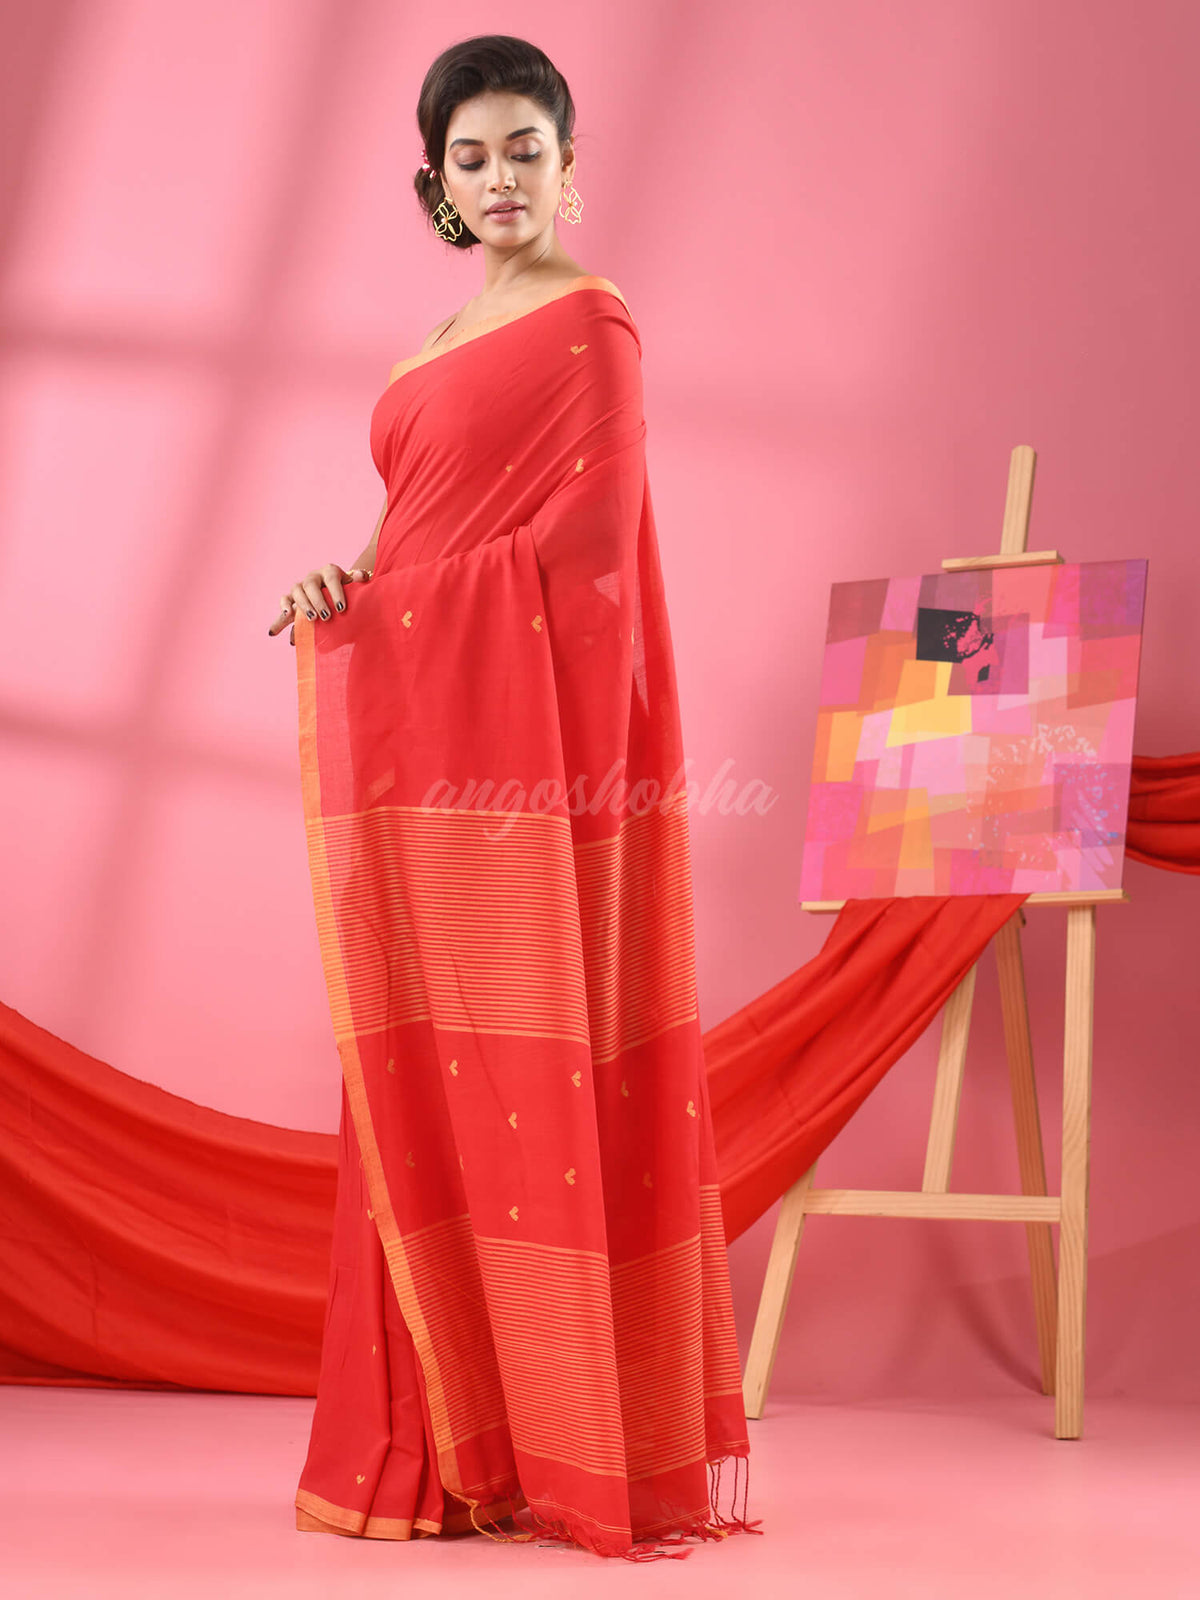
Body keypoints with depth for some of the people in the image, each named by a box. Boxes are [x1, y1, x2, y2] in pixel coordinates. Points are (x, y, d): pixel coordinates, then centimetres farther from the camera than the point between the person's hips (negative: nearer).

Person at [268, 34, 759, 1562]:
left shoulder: (588, 321, -4)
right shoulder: (448, 337, 22)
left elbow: (586, 545, -12)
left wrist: (379, 602, -9)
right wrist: (343, 587, 1)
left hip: (525, 744, -8)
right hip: (423, 747, 8)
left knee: (536, 1070, -6)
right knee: (432, 1079, 7)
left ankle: (579, 1444, 1)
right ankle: (458, 1437, 14)